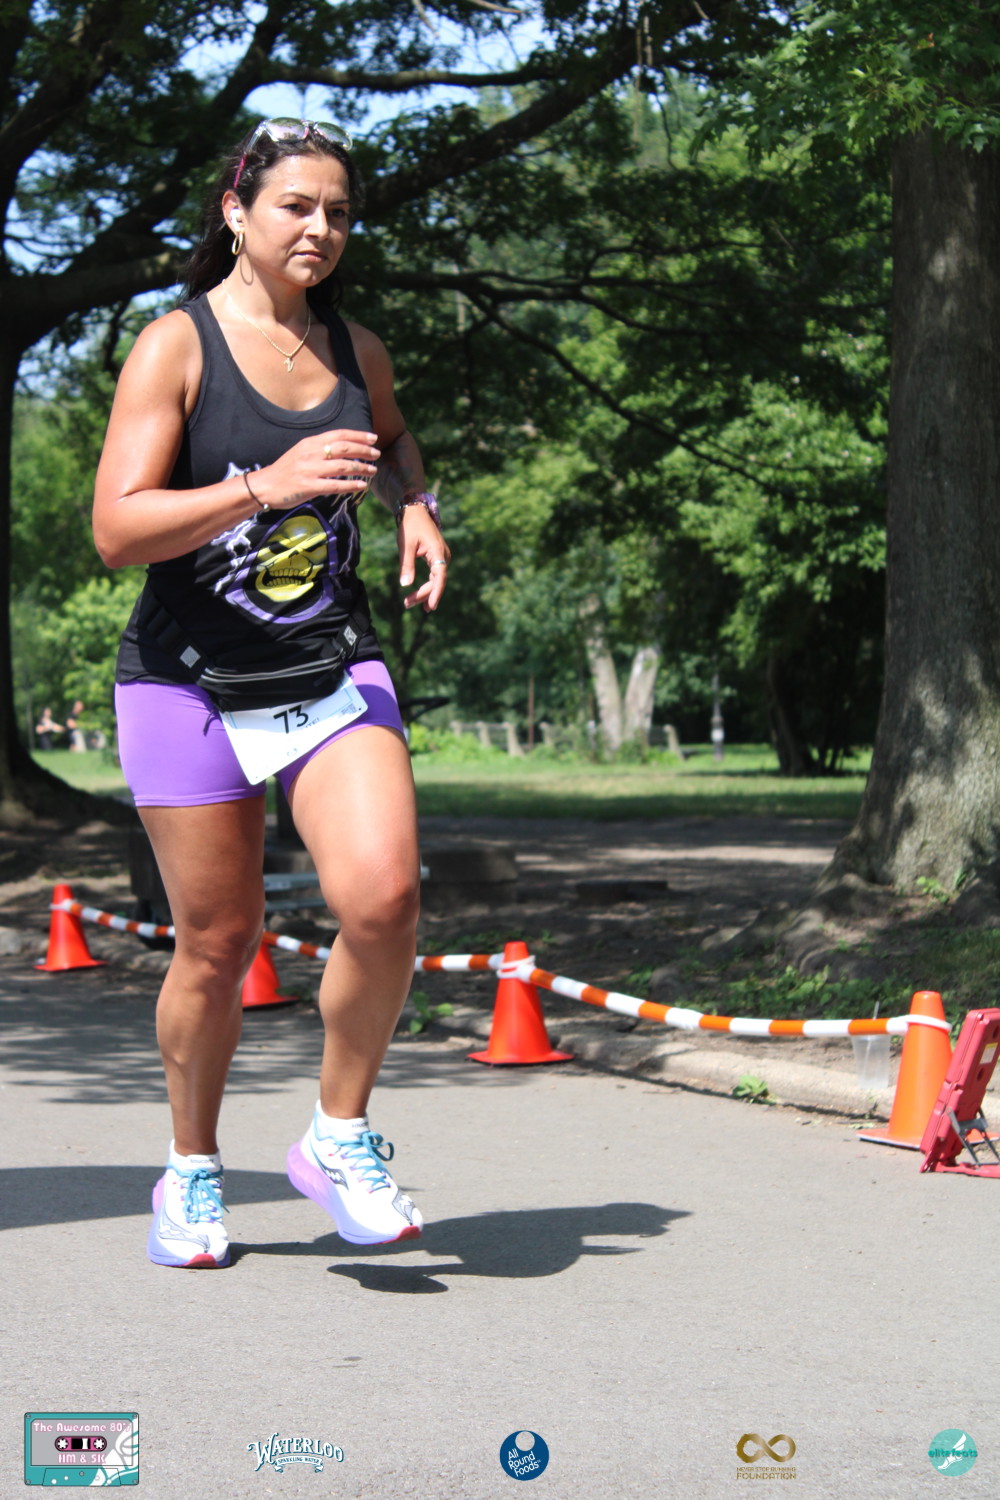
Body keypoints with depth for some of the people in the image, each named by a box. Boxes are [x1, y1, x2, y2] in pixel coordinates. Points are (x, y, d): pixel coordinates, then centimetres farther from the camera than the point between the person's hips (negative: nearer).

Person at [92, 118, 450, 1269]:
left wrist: (414, 507, 9)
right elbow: (117, 529, -16)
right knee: (218, 941, 3)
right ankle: (192, 1170, 27)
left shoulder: (355, 350, 8)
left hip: (332, 668, 3)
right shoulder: (175, 347, -7)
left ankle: (340, 1135, 3)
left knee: (383, 894, -19)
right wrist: (267, 484, -27)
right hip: (189, 683, -3)